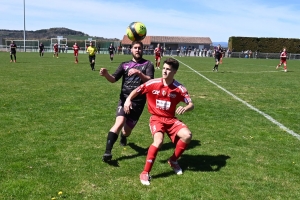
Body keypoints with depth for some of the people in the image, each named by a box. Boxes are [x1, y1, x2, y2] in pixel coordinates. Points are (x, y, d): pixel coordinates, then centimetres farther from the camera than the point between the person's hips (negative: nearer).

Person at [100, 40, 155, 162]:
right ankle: (107, 151, -25)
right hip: (125, 98, 0)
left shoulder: (148, 64, 4)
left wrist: (139, 73, -29)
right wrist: (106, 74, -23)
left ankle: (123, 137, 49)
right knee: (120, 122, -25)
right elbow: (113, 79, -1)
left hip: (139, 102, 0)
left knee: (127, 129, 11)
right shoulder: (125, 65, 9)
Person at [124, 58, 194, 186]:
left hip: (171, 119, 3)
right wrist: (128, 100, -16)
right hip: (156, 118, -2)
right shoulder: (152, 83, -9)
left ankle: (173, 160, 8)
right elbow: (136, 91, 3)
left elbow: (191, 105, -8)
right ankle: (145, 173, -16)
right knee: (159, 140, -30)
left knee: (187, 135, -20)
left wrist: (185, 108, -32)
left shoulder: (179, 88, -9)